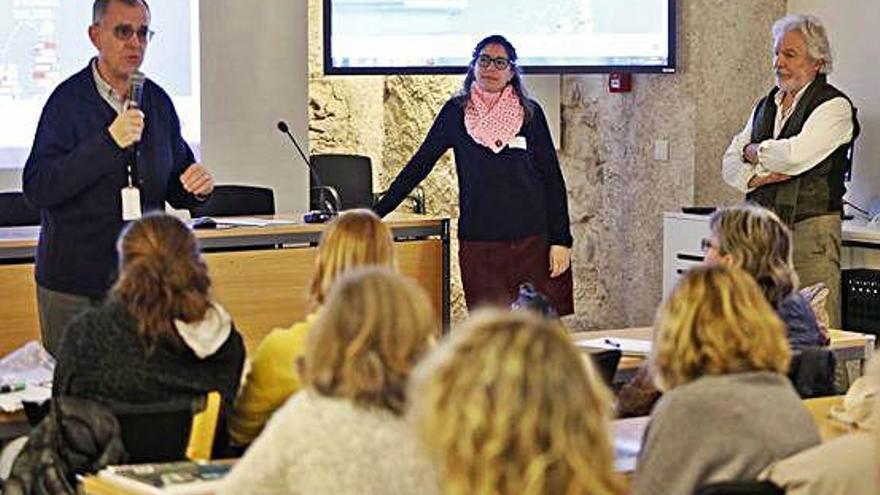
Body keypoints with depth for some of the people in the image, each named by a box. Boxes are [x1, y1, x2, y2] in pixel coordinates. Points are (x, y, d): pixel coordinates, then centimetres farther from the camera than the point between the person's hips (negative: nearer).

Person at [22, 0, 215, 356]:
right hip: (74, 285, -4)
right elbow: (36, 189, -18)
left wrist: (195, 187, -6)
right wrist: (108, 142, -24)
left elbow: (174, 190, 18)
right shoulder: (68, 100, -7)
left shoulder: (158, 102, 9)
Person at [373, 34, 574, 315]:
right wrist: (376, 213, 3)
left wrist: (561, 240, -1)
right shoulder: (457, 112, 5)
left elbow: (552, 179, 5)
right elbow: (419, 165, 8)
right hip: (479, 243, 0)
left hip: (532, 240, 0)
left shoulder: (530, 113, 4)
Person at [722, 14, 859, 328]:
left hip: (810, 230, -6)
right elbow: (730, 163, 15)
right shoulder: (766, 105, 19)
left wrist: (754, 152, 1)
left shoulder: (835, 106, -4)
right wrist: (757, 178, -5)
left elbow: (796, 155, -18)